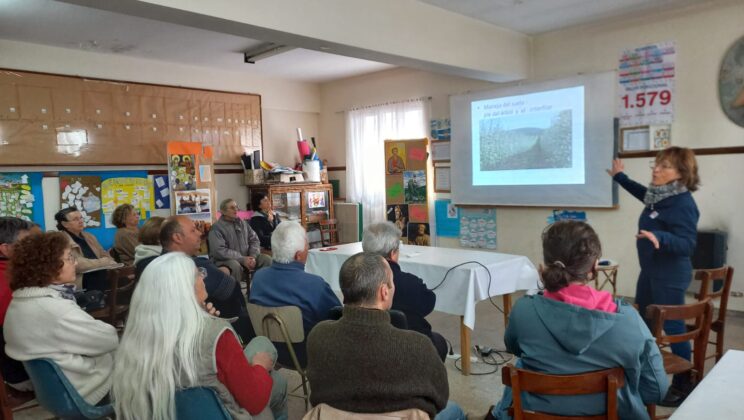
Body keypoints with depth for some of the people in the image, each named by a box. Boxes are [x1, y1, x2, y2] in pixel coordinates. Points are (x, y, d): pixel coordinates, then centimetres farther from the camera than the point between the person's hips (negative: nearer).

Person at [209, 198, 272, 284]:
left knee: (267, 259, -14)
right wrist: (242, 259, -23)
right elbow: (219, 251, -20)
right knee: (235, 265, -38)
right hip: (226, 260, -6)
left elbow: (254, 240, 10)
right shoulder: (217, 227, -9)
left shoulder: (243, 223, 11)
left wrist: (253, 256, -11)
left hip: (246, 258, 6)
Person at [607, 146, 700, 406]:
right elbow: (643, 193, 28)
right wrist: (620, 177, 33)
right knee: (642, 323, 19)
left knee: (673, 328, -1)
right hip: (650, 270, 10)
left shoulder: (682, 203, -23)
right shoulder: (658, 195, 3)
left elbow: (687, 243, -30)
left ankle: (683, 386, 15)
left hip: (670, 276, -10)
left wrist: (659, 238, -47)